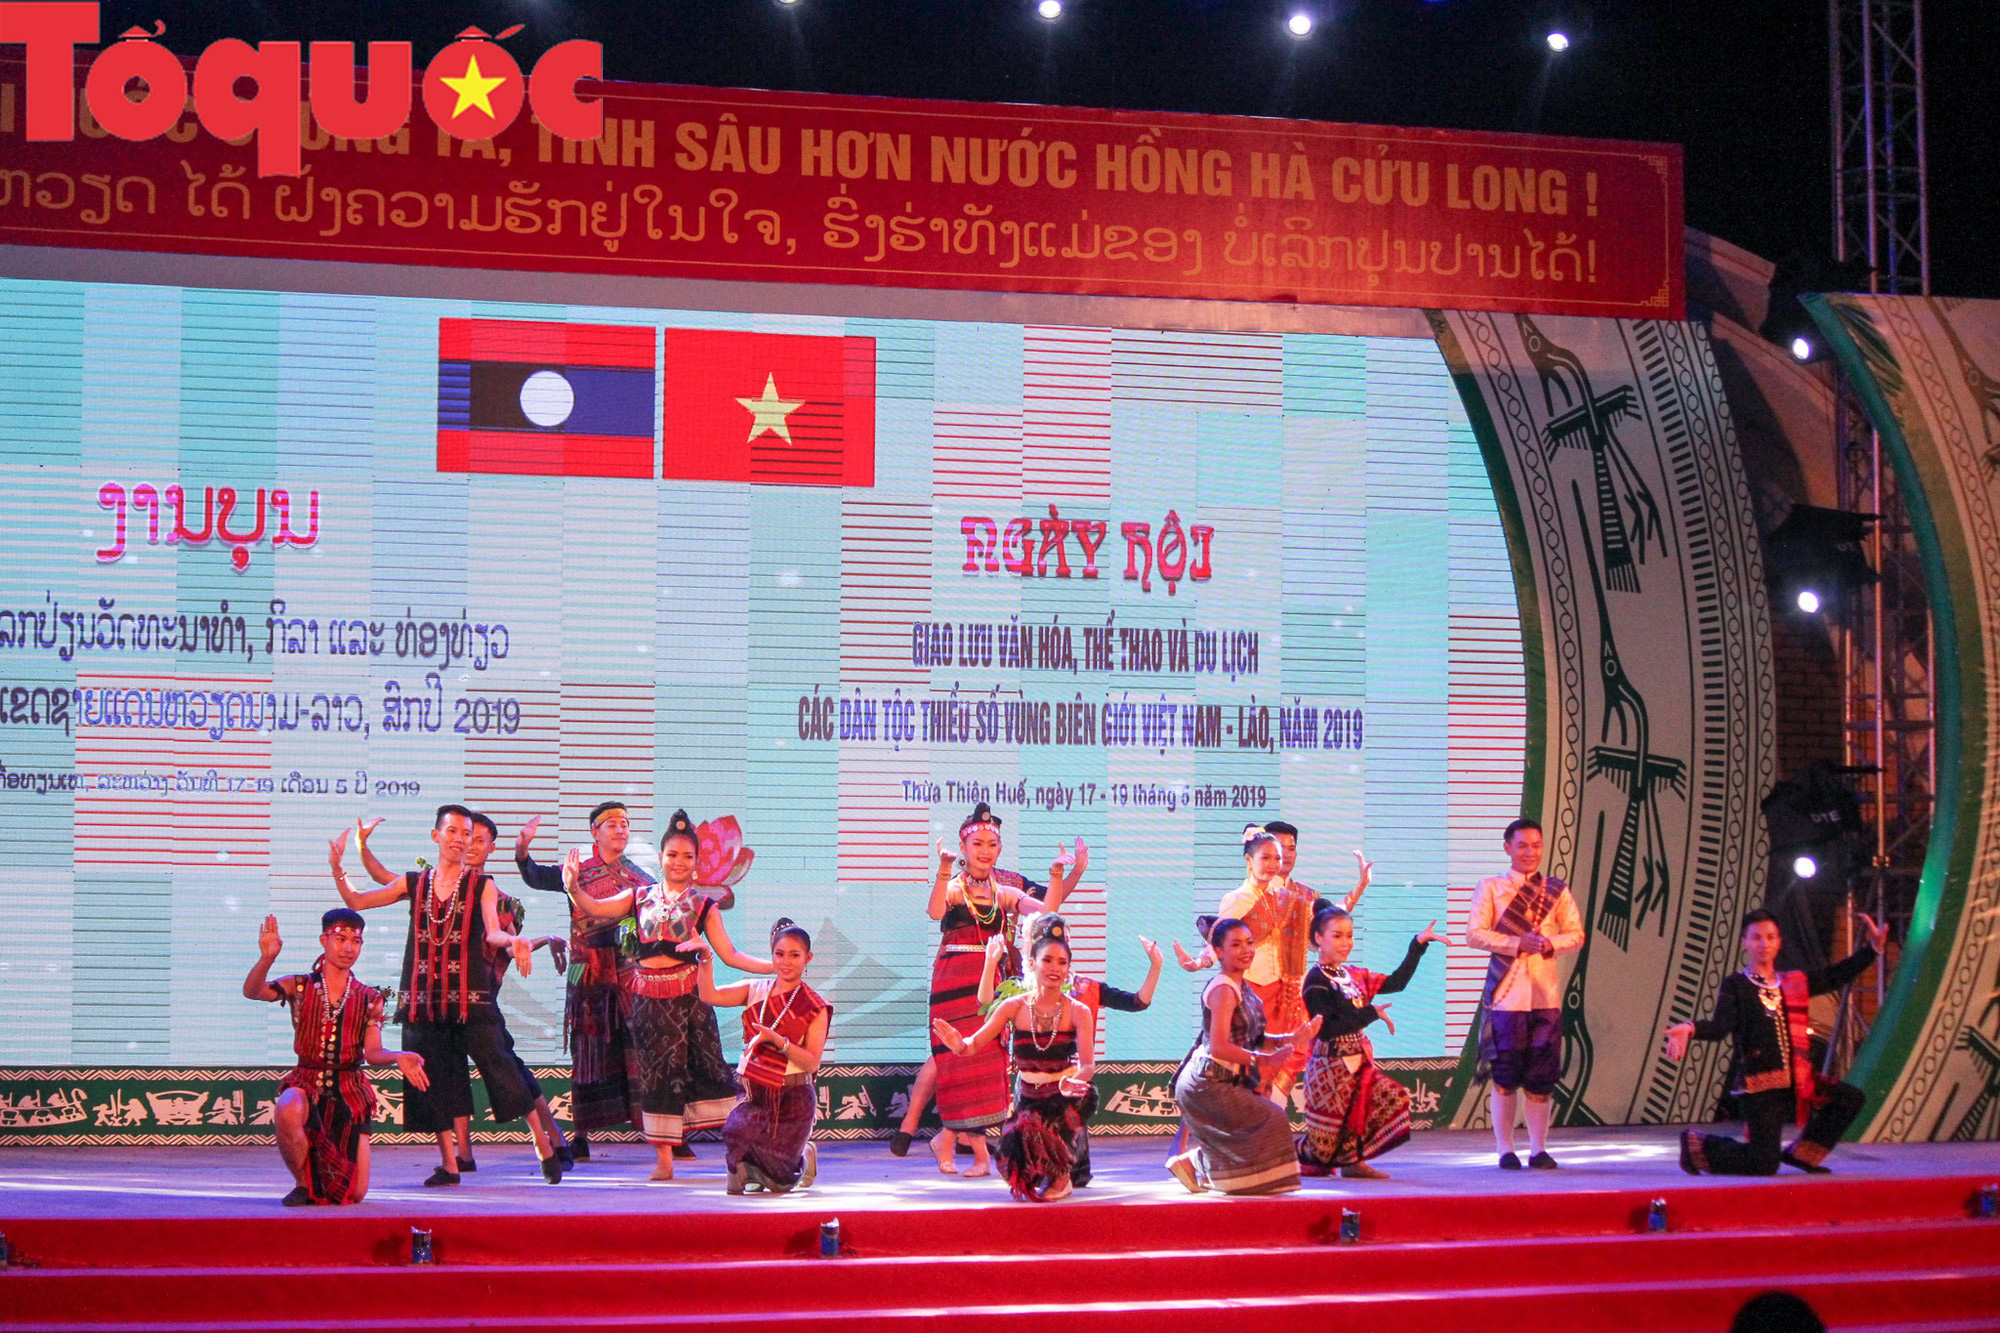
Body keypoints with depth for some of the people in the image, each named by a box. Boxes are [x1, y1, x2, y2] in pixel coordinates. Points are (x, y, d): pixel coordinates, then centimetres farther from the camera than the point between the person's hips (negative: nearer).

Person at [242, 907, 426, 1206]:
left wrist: (398, 1057, -25)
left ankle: (321, 1176, 37)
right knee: (287, 1112, -40)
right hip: (306, 1082, -2)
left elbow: (373, 1052, -3)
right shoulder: (299, 987, 1)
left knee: (354, 1194, -2)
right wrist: (267, 958, -34)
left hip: (349, 1088, 2)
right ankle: (304, 1184, -11)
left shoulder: (369, 999, 5)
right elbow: (251, 992, -15)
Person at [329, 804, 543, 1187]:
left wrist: (512, 941, -32)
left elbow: (493, 933, -10)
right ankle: (449, 1165, 13)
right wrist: (336, 868, -4)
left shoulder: (482, 886, 4)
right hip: (424, 999, 3)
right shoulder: (414, 883, 11)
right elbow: (357, 902, 11)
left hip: (471, 996, -3)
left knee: (500, 1066, -9)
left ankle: (544, 1143, 3)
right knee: (433, 1079, 4)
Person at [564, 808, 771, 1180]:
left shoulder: (703, 906, 9)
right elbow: (594, 908, 5)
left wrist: (775, 966, -4)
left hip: (686, 994, -2)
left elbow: (730, 955, 6)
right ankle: (664, 1160, 8)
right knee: (656, 1072, 3)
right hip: (646, 994, 2)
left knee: (706, 1066, -5)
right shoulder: (640, 896, 12)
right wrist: (573, 886, -14)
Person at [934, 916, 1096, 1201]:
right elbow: (976, 1043, -7)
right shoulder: (1014, 1006, -3)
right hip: (1027, 1097, 3)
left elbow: (1088, 1063, -18)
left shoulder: (1078, 1011, -9)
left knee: (1031, 1133, -30)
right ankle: (1033, 1180, 16)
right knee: (1015, 1143, -23)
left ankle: (1061, 1176, 5)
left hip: (1065, 1098, -2)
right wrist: (959, 1045, -31)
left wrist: (1072, 1084, -41)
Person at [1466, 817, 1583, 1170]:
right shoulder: (1491, 887, 4)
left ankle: (1539, 1149, 10)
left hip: (1546, 994, 2)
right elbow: (1475, 933, -5)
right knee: (1504, 1073, -1)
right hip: (1506, 992, -2)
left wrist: (1550, 944, -12)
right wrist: (1518, 944, -15)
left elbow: (1576, 934, 8)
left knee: (1542, 1074, 2)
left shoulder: (1557, 890, 11)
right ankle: (1505, 1150, 7)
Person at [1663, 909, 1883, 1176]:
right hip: (1760, 1086, -6)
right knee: (1763, 1165, -11)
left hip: (1795, 1082, 6)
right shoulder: (1735, 985, -4)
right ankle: (1697, 1146, 13)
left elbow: (1836, 976, 20)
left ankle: (1802, 1153, 12)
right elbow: (1720, 1027, -17)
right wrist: (1690, 1029, -38)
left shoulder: (1794, 983, 14)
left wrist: (1873, 947, 15)